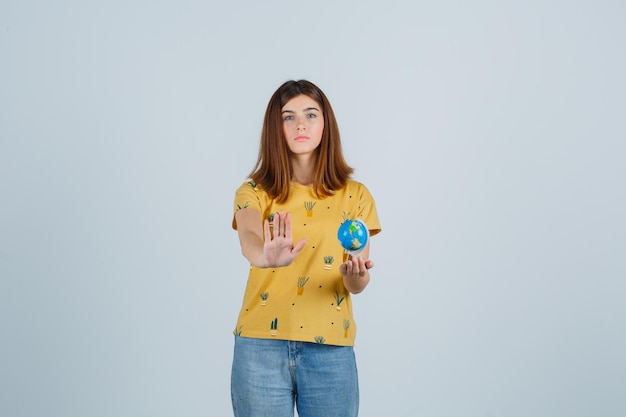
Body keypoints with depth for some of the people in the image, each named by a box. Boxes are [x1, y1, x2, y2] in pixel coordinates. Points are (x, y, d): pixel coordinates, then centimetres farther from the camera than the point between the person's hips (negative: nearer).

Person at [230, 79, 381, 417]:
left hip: (330, 350, 1)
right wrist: (266, 257, -43)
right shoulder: (254, 193, 2)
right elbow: (248, 238, -21)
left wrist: (355, 274, -23)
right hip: (262, 346, -1)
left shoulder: (355, 195, 4)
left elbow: (358, 284, 0)